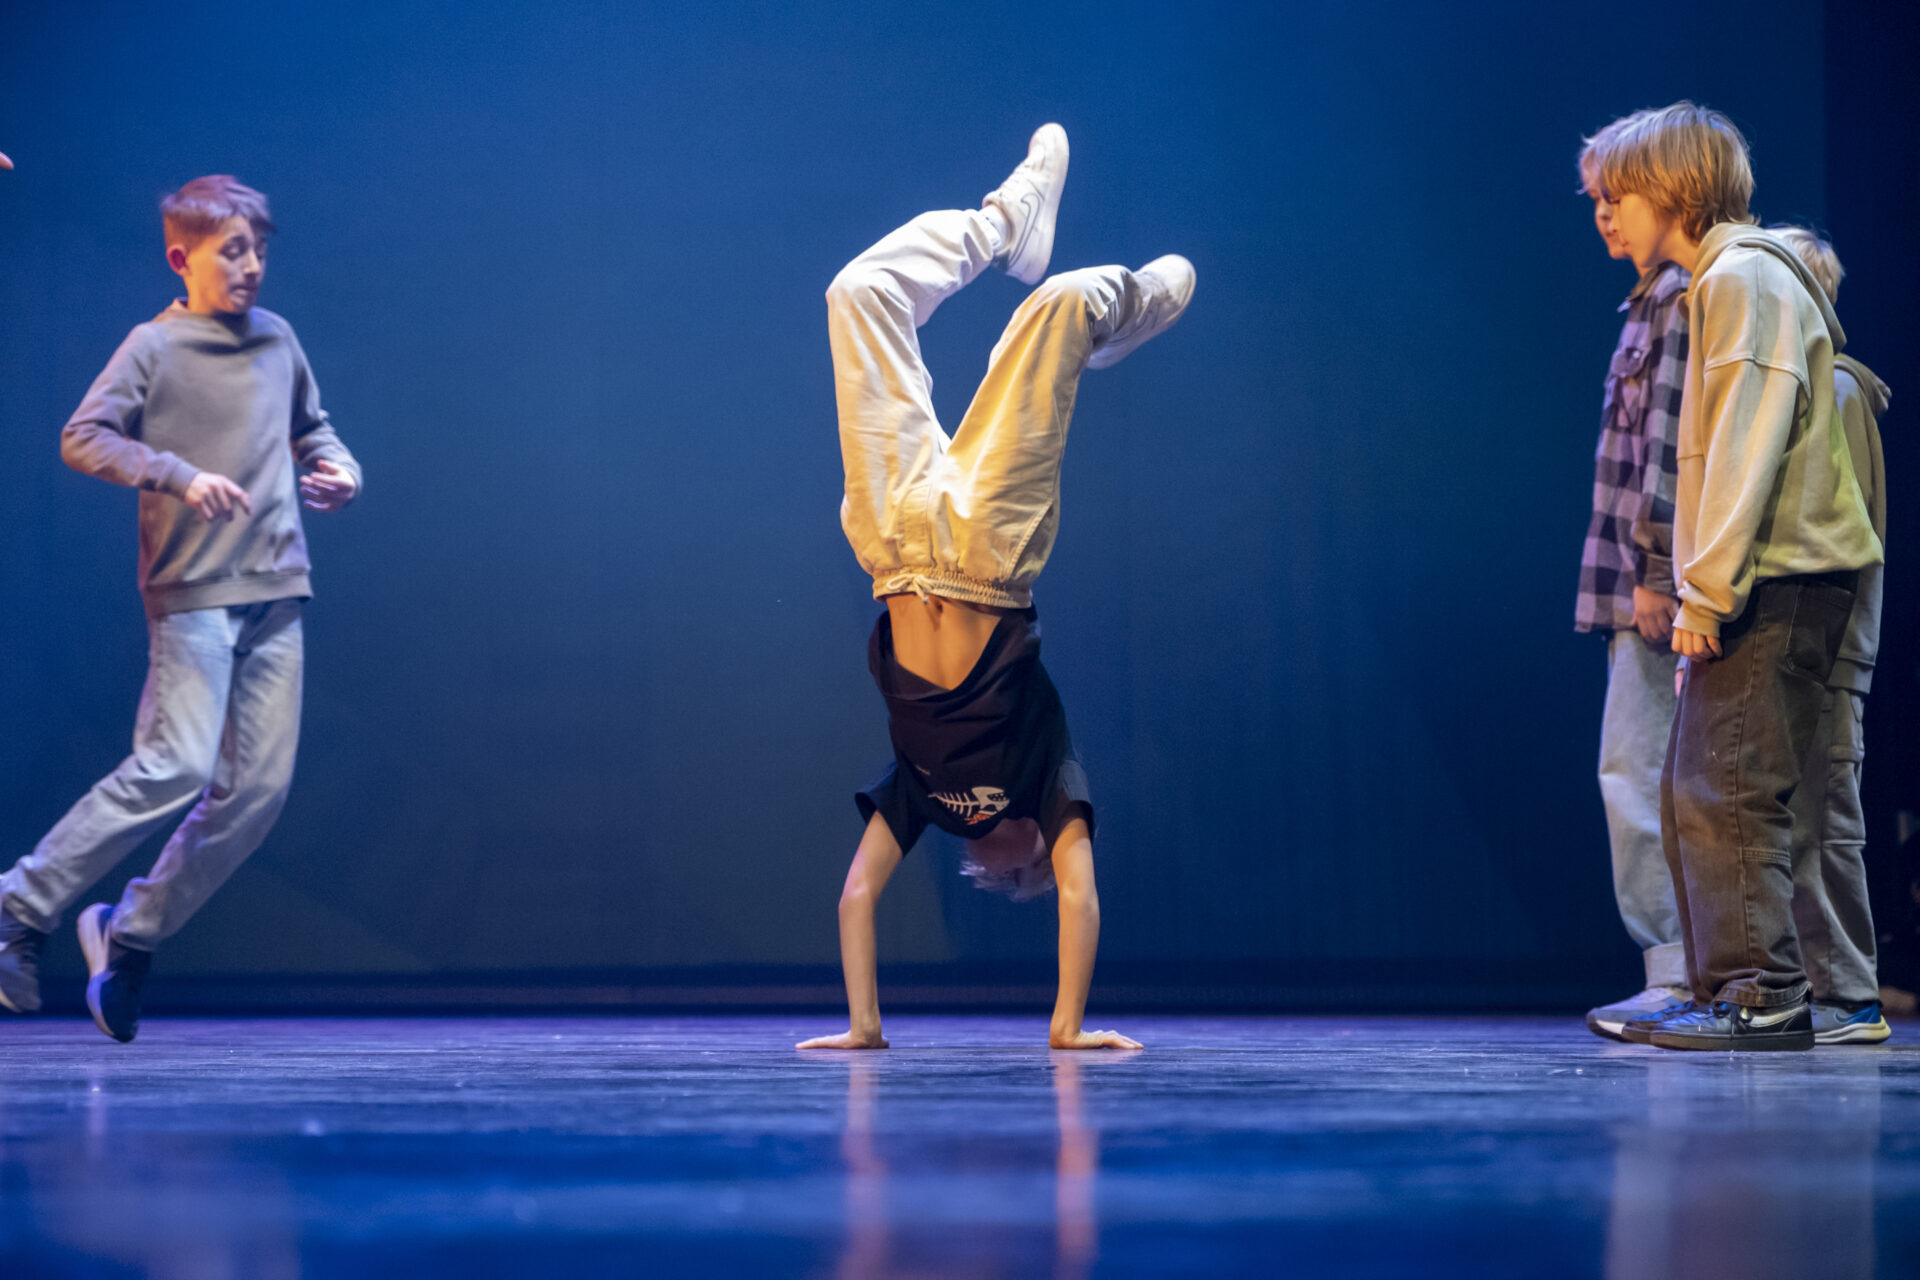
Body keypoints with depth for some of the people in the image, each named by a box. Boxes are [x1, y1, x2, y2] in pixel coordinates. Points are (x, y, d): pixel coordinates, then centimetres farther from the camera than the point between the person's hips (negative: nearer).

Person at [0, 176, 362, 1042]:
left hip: (276, 590, 6)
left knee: (259, 784, -1)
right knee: (177, 763, -18)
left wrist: (336, 466, 8)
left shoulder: (278, 341, 13)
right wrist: (180, 476, -22)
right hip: (193, 588, -6)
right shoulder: (154, 347, -4)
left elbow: (309, 427, 29)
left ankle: (132, 933, 12)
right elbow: (81, 438, -12)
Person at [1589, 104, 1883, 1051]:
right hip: (1759, 589, 10)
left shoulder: (1742, 277, -8)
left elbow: (1749, 443, -17)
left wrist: (1707, 589, -20)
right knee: (1693, 797, 10)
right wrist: (1703, 590, 17)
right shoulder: (1720, 282, 23)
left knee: (1727, 792, -13)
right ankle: (1725, 993, 13)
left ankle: (1764, 994, -14)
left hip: (1774, 583, -10)